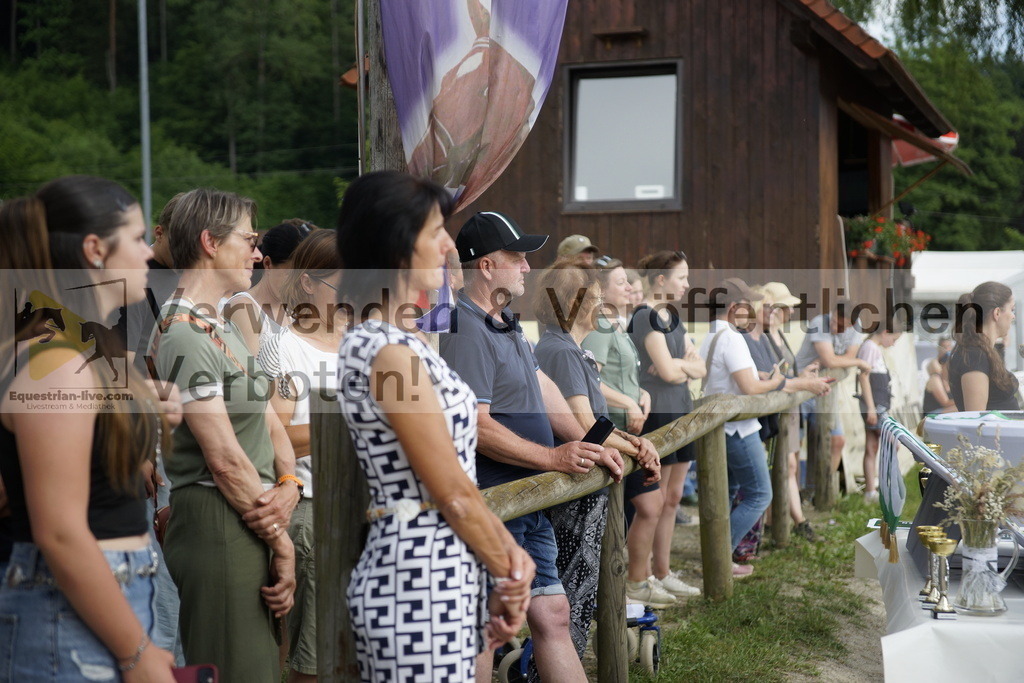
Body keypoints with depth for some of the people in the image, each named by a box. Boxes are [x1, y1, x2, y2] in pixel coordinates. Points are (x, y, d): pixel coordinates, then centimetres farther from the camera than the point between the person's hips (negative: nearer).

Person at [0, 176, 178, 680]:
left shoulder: (89, 350, 11)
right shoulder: (55, 363, -18)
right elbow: (60, 534, -22)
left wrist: (152, 426, 5)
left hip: (118, 593, 9)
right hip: (75, 619, -9)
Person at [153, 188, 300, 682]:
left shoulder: (226, 327, 17)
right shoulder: (185, 333, -15)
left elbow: (270, 423, 14)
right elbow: (225, 459, -18)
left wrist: (289, 486, -6)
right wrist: (282, 543, -12)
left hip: (250, 518, 10)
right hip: (218, 526, -10)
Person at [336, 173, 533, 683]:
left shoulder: (383, 341, 12)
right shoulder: (390, 353, -17)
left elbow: (455, 474, 12)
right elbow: (454, 493, -14)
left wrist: (505, 547, 3)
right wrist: (509, 574, -2)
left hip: (398, 571, 9)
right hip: (423, 584, -9)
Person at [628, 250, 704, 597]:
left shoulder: (672, 316, 15)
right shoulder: (647, 316, -13)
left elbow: (701, 367, 10)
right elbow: (668, 370, -20)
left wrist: (678, 366, -10)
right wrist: (687, 363, 0)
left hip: (680, 411, 9)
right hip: (655, 413, -9)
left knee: (672, 498, 11)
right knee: (654, 501, -3)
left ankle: (662, 572, 17)